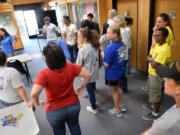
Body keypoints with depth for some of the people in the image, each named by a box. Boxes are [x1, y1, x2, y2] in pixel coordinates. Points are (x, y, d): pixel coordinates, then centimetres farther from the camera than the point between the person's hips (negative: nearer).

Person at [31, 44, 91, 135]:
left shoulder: (44, 74, -27)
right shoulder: (71, 67, -17)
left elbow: (34, 93, -36)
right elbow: (88, 75, -14)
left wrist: (38, 104, -16)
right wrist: (81, 88, 0)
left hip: (55, 111, -2)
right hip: (73, 105, 3)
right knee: (75, 128, 32)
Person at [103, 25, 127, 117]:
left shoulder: (110, 47, -28)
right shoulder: (122, 44, -5)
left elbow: (106, 64, -24)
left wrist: (103, 55, -8)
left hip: (112, 73, -7)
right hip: (120, 70, 7)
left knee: (114, 91, 13)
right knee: (118, 87, 28)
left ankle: (117, 111, 33)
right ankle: (122, 105, 45)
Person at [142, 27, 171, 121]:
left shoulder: (164, 49, -29)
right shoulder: (157, 45, 2)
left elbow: (154, 65, -32)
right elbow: (148, 56, 5)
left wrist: (151, 59, -12)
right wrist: (153, 59, -16)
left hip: (157, 75, -9)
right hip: (151, 73, 9)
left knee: (155, 93, 6)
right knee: (151, 90, 25)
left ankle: (155, 113, 26)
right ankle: (153, 105, 48)